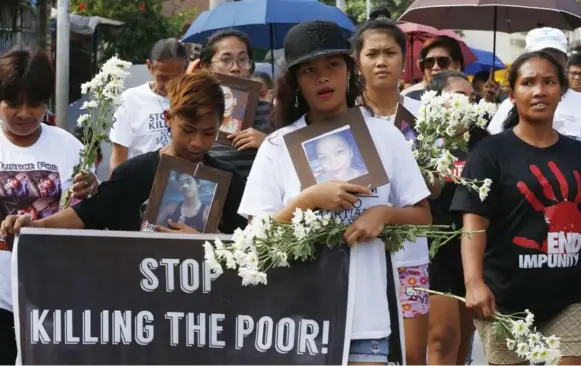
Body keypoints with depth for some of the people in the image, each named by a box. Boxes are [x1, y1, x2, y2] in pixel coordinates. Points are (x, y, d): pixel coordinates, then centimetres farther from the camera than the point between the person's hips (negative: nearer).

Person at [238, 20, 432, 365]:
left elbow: (422, 216, 9)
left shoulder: (385, 136, 3)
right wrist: (308, 200, -15)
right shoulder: (278, 145, 0)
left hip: (367, 315, 1)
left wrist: (384, 213, -11)